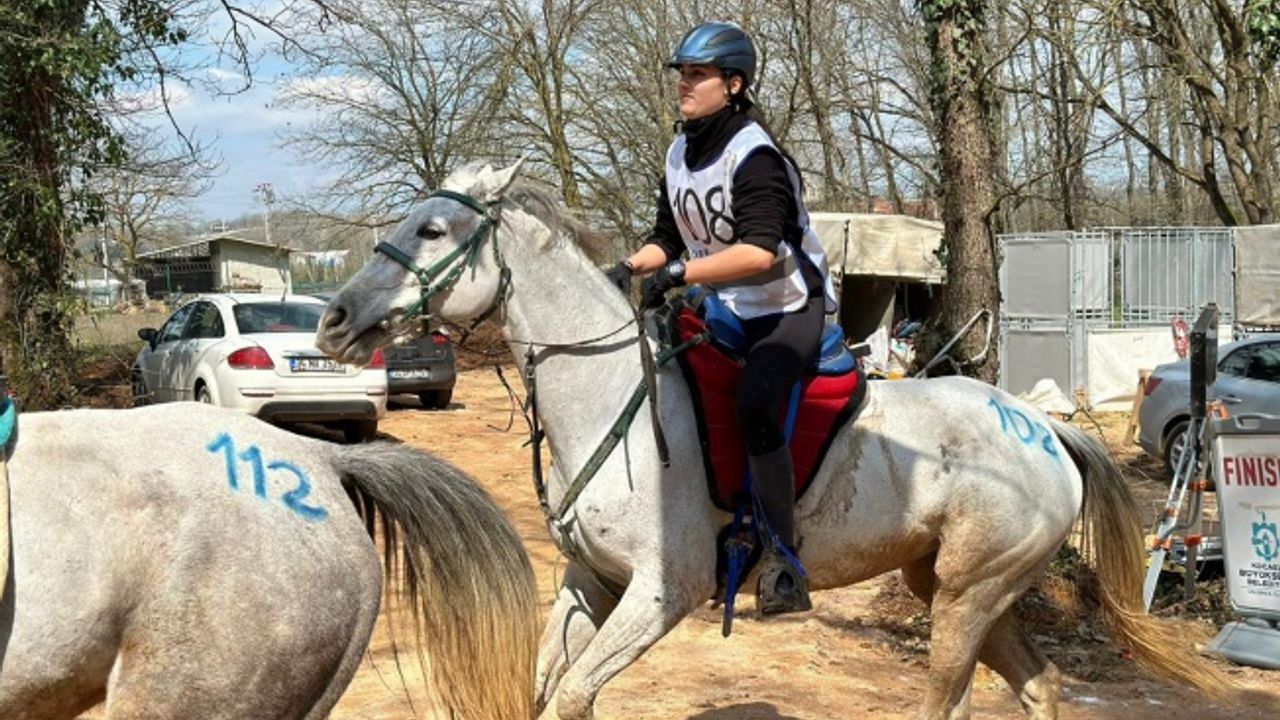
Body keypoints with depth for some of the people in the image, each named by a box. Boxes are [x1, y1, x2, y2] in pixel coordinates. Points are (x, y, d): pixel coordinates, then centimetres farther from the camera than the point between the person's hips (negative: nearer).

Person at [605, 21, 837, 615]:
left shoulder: (754, 154, -21)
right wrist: (631, 266, -5)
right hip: (728, 313, 9)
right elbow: (667, 237, 14)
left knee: (754, 405, -32)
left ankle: (783, 564, -29)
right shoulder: (679, 154, 5)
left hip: (790, 310, -9)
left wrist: (679, 273, -36)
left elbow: (759, 251, -33)